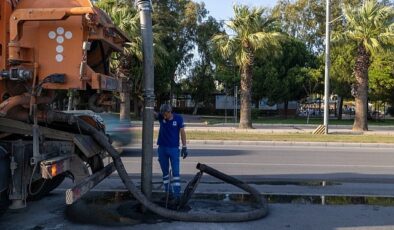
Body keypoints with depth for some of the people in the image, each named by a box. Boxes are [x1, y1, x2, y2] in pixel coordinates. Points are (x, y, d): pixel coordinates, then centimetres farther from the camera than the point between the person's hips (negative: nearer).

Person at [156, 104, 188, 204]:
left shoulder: (178, 118, -7)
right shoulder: (161, 117, -3)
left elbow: (182, 132, -3)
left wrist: (184, 147, -6)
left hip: (174, 148, -3)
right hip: (162, 148, 3)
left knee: (175, 172, -6)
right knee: (165, 172, 9)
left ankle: (177, 195, -7)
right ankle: (168, 193, 19)